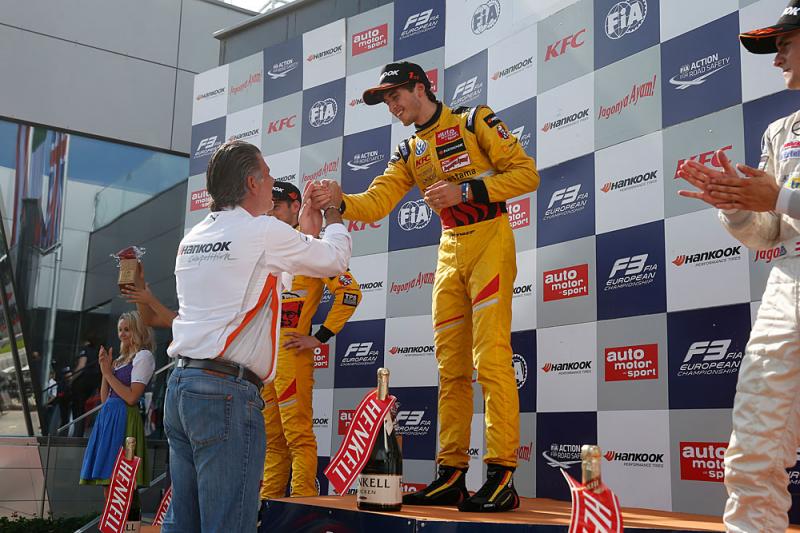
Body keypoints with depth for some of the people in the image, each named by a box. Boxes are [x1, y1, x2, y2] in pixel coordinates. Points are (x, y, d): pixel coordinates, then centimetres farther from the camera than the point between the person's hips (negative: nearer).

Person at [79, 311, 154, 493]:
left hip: (124, 417, -9)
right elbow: (105, 398, 17)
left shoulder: (143, 356, -4)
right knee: (106, 478, 7)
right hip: (108, 416, 9)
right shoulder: (122, 359, 20)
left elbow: (132, 398, -14)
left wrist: (108, 373, -8)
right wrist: (105, 369, 6)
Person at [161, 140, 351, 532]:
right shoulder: (265, 232, -7)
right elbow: (334, 259, 6)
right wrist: (333, 213, 25)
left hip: (180, 383, 8)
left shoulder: (193, 239, 15)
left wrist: (305, 231, 34)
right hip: (228, 392, -8)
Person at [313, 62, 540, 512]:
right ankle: (452, 475, 9)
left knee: (491, 357, -14)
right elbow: (376, 203, 4)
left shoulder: (474, 121, -1)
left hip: (490, 242, -6)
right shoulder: (409, 153, 16)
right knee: (451, 365, 4)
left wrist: (467, 191, -17)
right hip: (450, 251, 6)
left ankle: (502, 477, -11)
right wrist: (340, 201, -17)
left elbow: (527, 173, -7)